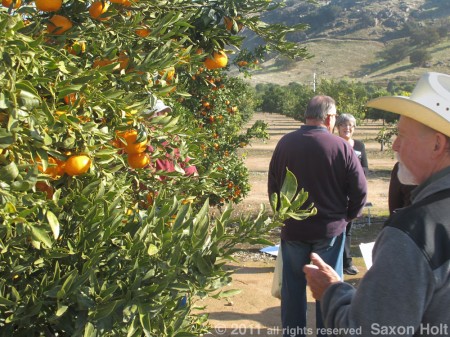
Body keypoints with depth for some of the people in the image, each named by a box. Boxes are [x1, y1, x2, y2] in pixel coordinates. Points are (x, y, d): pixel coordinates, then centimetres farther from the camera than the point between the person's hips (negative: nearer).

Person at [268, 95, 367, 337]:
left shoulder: (285, 143, -6)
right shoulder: (341, 146, -14)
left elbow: (272, 186, 2)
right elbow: (360, 190, -11)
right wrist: (346, 216, 7)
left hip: (293, 228, 2)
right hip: (330, 229, -2)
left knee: (293, 286, 17)